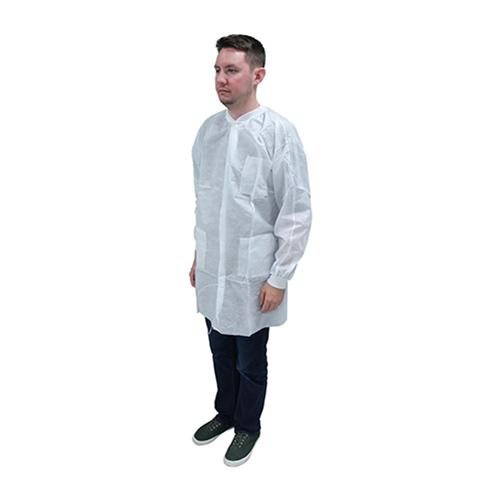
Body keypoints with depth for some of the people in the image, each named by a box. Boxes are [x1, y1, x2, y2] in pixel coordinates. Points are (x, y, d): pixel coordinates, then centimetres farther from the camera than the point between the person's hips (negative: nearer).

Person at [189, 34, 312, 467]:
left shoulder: (279, 133, -16)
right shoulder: (209, 129, 3)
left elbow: (297, 212, -14)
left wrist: (279, 277, -13)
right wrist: (199, 254, 15)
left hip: (252, 273, -5)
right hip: (212, 269, 5)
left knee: (250, 362, 14)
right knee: (221, 352, 22)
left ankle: (248, 426, 38)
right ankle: (225, 413, 46)